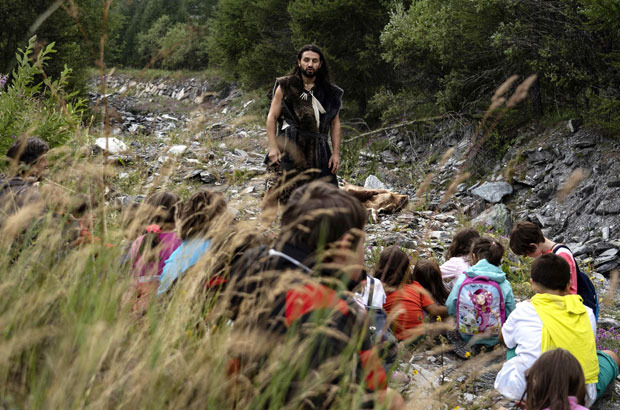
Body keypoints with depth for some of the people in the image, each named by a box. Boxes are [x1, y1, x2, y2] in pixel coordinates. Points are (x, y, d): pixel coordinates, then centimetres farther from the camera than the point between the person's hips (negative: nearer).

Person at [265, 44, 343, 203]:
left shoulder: (329, 92, 14)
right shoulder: (285, 86, 8)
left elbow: (335, 123, 15)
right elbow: (272, 117, 5)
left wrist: (336, 153, 5)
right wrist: (273, 147, -8)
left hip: (318, 152, 3)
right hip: (289, 149, -2)